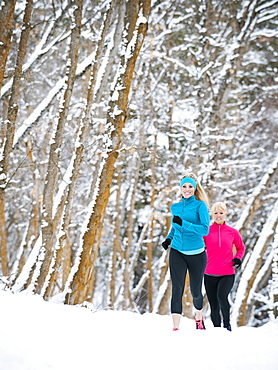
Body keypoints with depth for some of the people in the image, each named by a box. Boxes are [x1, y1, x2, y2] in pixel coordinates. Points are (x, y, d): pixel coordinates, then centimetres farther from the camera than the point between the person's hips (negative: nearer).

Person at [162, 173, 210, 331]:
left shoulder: (200, 205, -5)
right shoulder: (175, 207, 10)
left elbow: (205, 229, -15)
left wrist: (183, 223, -23)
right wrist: (169, 238, 7)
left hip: (196, 254, -3)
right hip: (177, 253, 3)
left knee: (196, 291, 8)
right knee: (177, 290, -10)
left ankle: (199, 316, 39)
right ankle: (176, 327, -12)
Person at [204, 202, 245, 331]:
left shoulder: (233, 232, 4)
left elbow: (241, 248, 20)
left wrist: (238, 258, 2)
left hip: (228, 274, -1)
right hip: (210, 274, 1)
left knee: (222, 296, -26)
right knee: (214, 307, 5)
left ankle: (227, 324, -7)